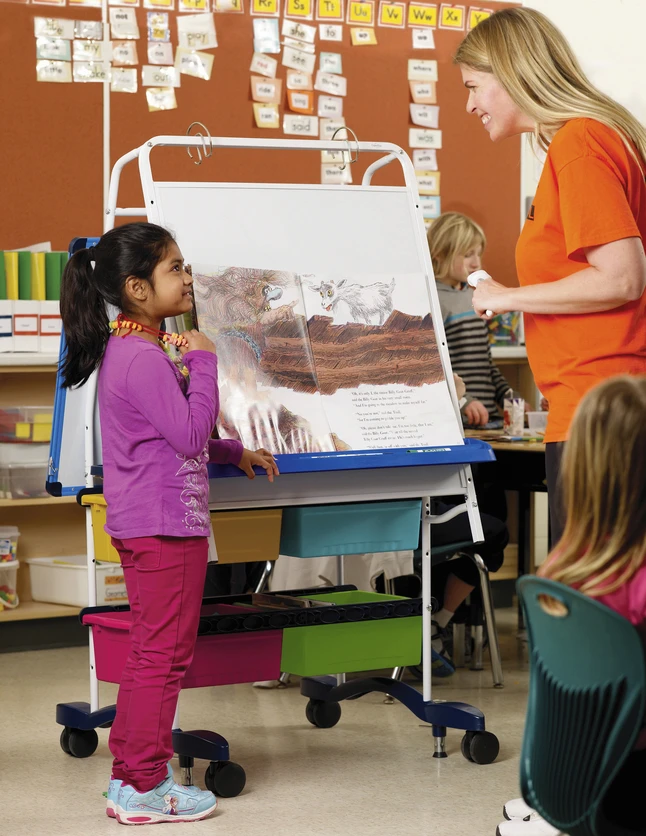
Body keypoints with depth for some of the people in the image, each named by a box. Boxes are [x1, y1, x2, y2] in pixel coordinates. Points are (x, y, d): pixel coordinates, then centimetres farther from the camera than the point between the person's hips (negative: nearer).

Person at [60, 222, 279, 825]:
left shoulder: (128, 349, 14)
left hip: (141, 527, 11)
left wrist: (235, 454, 24)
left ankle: (127, 777, 22)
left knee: (148, 655, 16)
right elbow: (191, 435, -22)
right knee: (164, 655, -3)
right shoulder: (144, 358, -19)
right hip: (166, 527, -11)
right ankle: (145, 788, 4)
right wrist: (203, 362, -14)